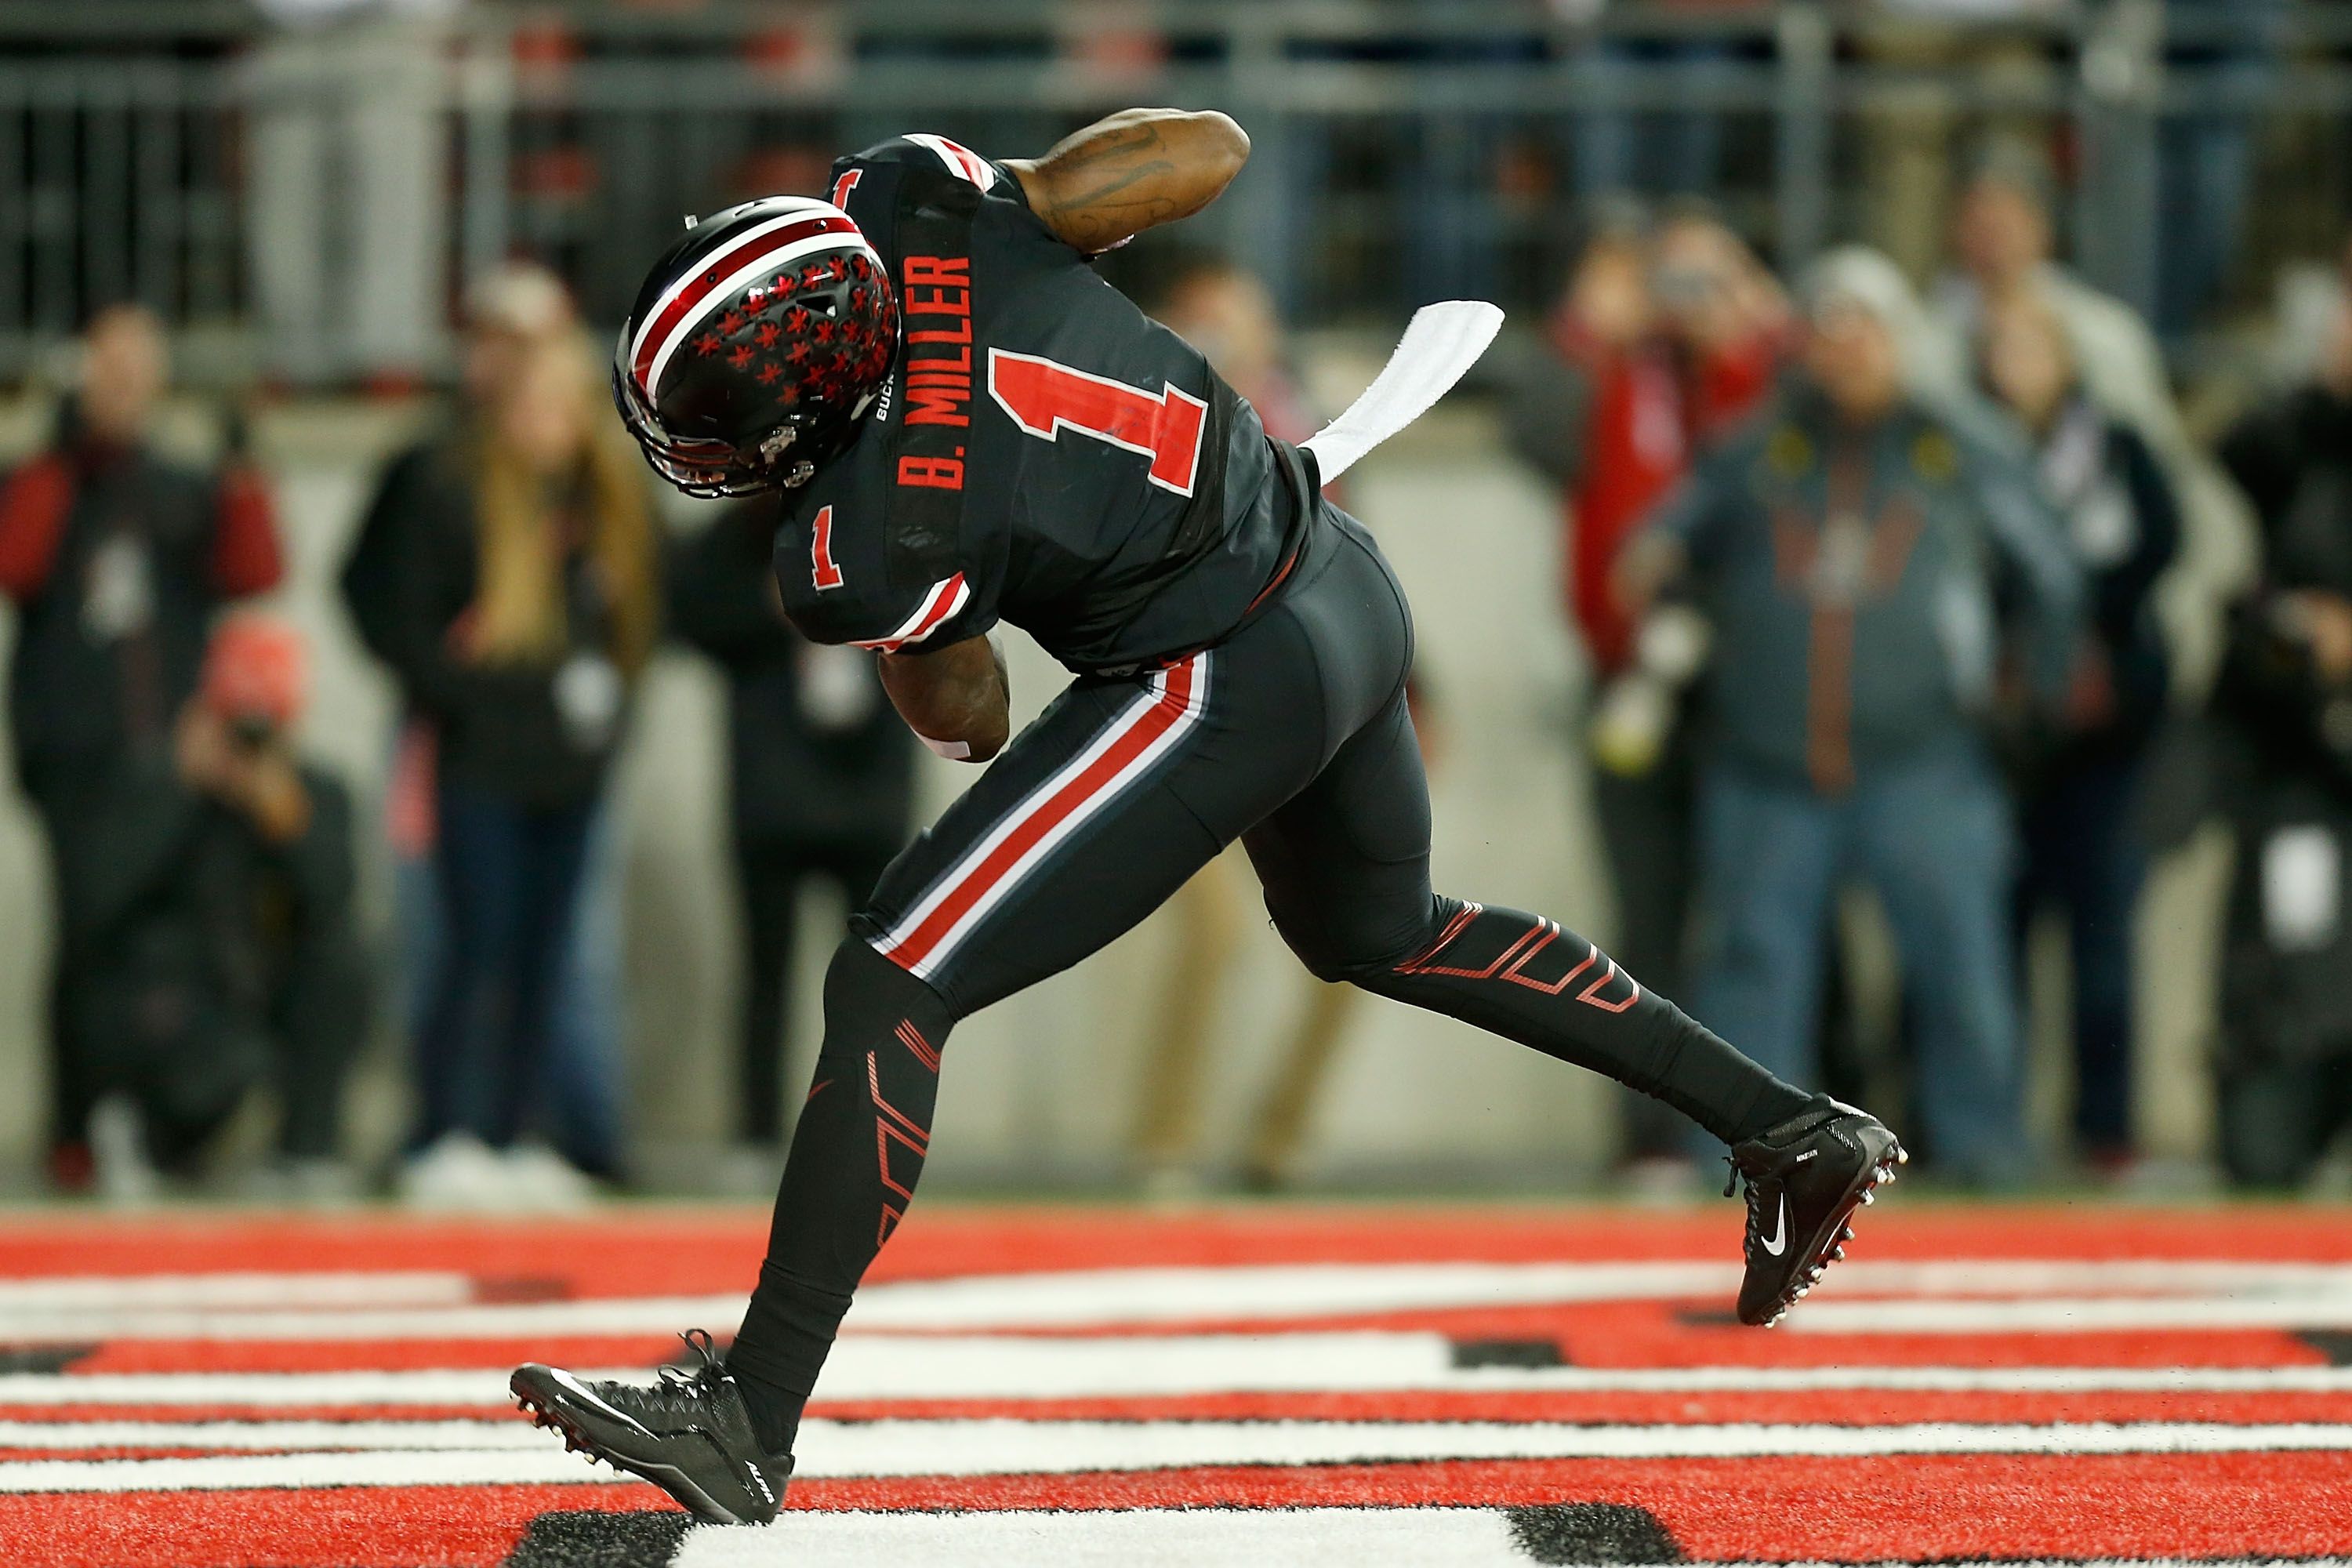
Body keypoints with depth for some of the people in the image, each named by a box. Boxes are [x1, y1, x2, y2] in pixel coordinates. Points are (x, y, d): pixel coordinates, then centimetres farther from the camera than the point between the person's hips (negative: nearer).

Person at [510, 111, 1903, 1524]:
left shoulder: (862, 548, -25)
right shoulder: (909, 201, -11)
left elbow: (964, 717, -4)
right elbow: (1206, 150, -2)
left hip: (1221, 693, -9)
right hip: (1354, 596, 9)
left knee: (890, 983, -7)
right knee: (1378, 934, 34)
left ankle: (748, 1425, -8)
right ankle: (1790, 1131, 41)